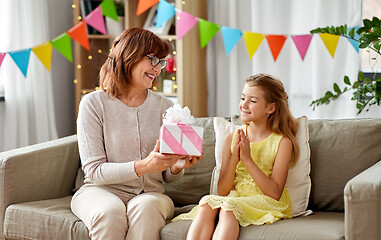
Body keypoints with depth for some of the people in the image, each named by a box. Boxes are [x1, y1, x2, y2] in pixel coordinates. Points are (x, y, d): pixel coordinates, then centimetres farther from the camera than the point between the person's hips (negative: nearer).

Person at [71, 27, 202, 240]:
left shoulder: (165, 107, 8)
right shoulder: (94, 104, -3)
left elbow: (167, 176, 12)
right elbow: (94, 171, -9)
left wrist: (177, 166, -12)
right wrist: (144, 166, -23)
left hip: (150, 193, 2)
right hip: (101, 191, -2)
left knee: (146, 207, -34)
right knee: (110, 211, -37)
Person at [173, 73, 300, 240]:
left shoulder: (282, 142, -1)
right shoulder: (231, 139, 10)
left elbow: (275, 193, -9)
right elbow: (222, 191, 6)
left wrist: (247, 159, -15)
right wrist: (234, 158, -10)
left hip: (266, 203, -4)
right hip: (234, 198, 4)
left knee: (228, 206, -34)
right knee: (206, 202, -30)